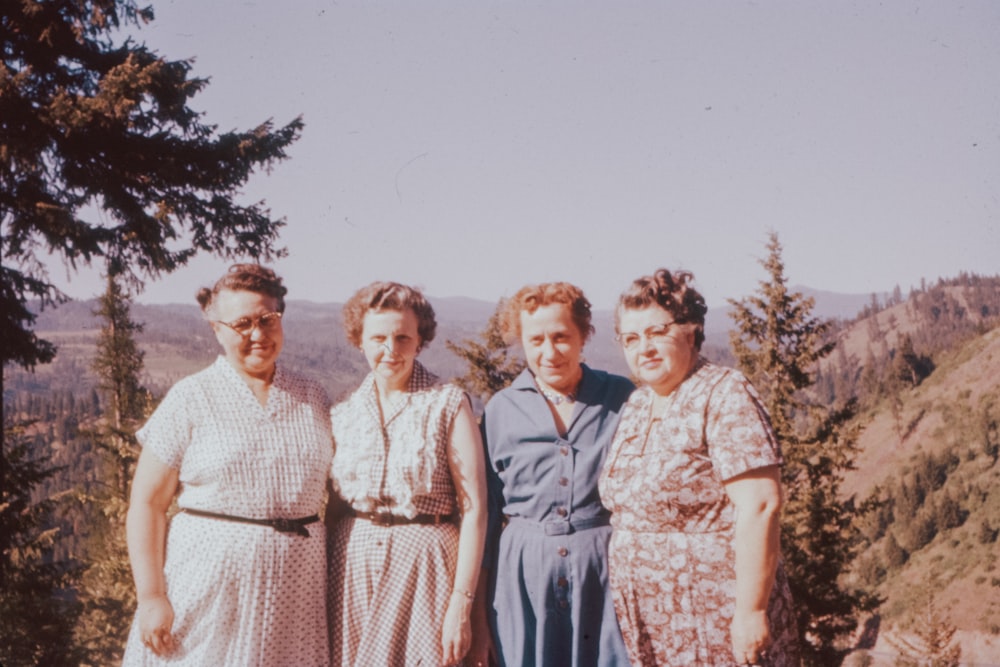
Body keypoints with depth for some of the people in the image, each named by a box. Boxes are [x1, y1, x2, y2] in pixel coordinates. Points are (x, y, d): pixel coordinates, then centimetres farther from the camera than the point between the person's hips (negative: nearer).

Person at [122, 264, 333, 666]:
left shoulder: (314, 401, 9)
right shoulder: (190, 399, -2)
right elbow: (147, 503, -3)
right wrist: (151, 598, -10)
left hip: (294, 594, 3)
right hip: (208, 585, -3)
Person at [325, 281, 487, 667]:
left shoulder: (447, 405, -5)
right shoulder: (344, 416, 7)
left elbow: (474, 509, -8)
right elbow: (331, 510, 13)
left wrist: (462, 602, -13)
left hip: (424, 569, -3)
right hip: (352, 568, 4)